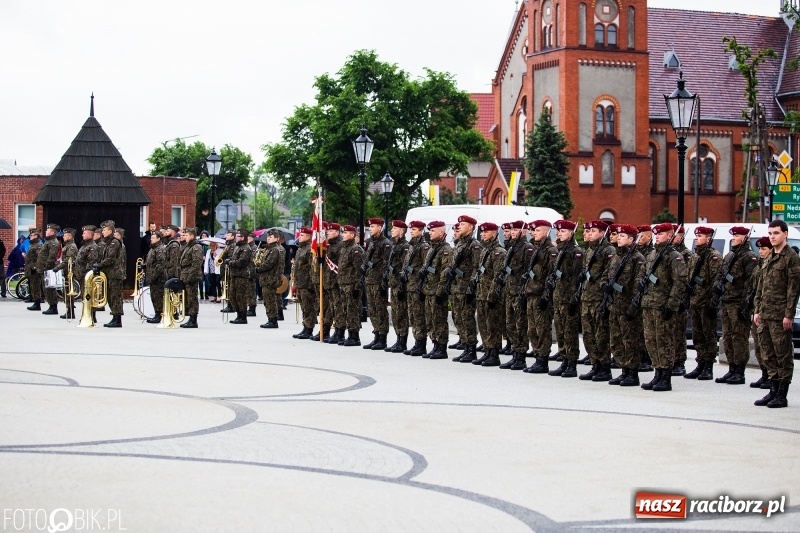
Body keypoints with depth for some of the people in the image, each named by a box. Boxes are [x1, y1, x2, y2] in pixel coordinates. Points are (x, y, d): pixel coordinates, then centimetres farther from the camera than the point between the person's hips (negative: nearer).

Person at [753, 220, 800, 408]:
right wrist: (757, 310, 15)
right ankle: (773, 391, 17)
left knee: (783, 354, -2)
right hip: (765, 315, 8)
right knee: (768, 354, 10)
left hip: (780, 315, -8)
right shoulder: (769, 258, 17)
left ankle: (782, 396, 1)